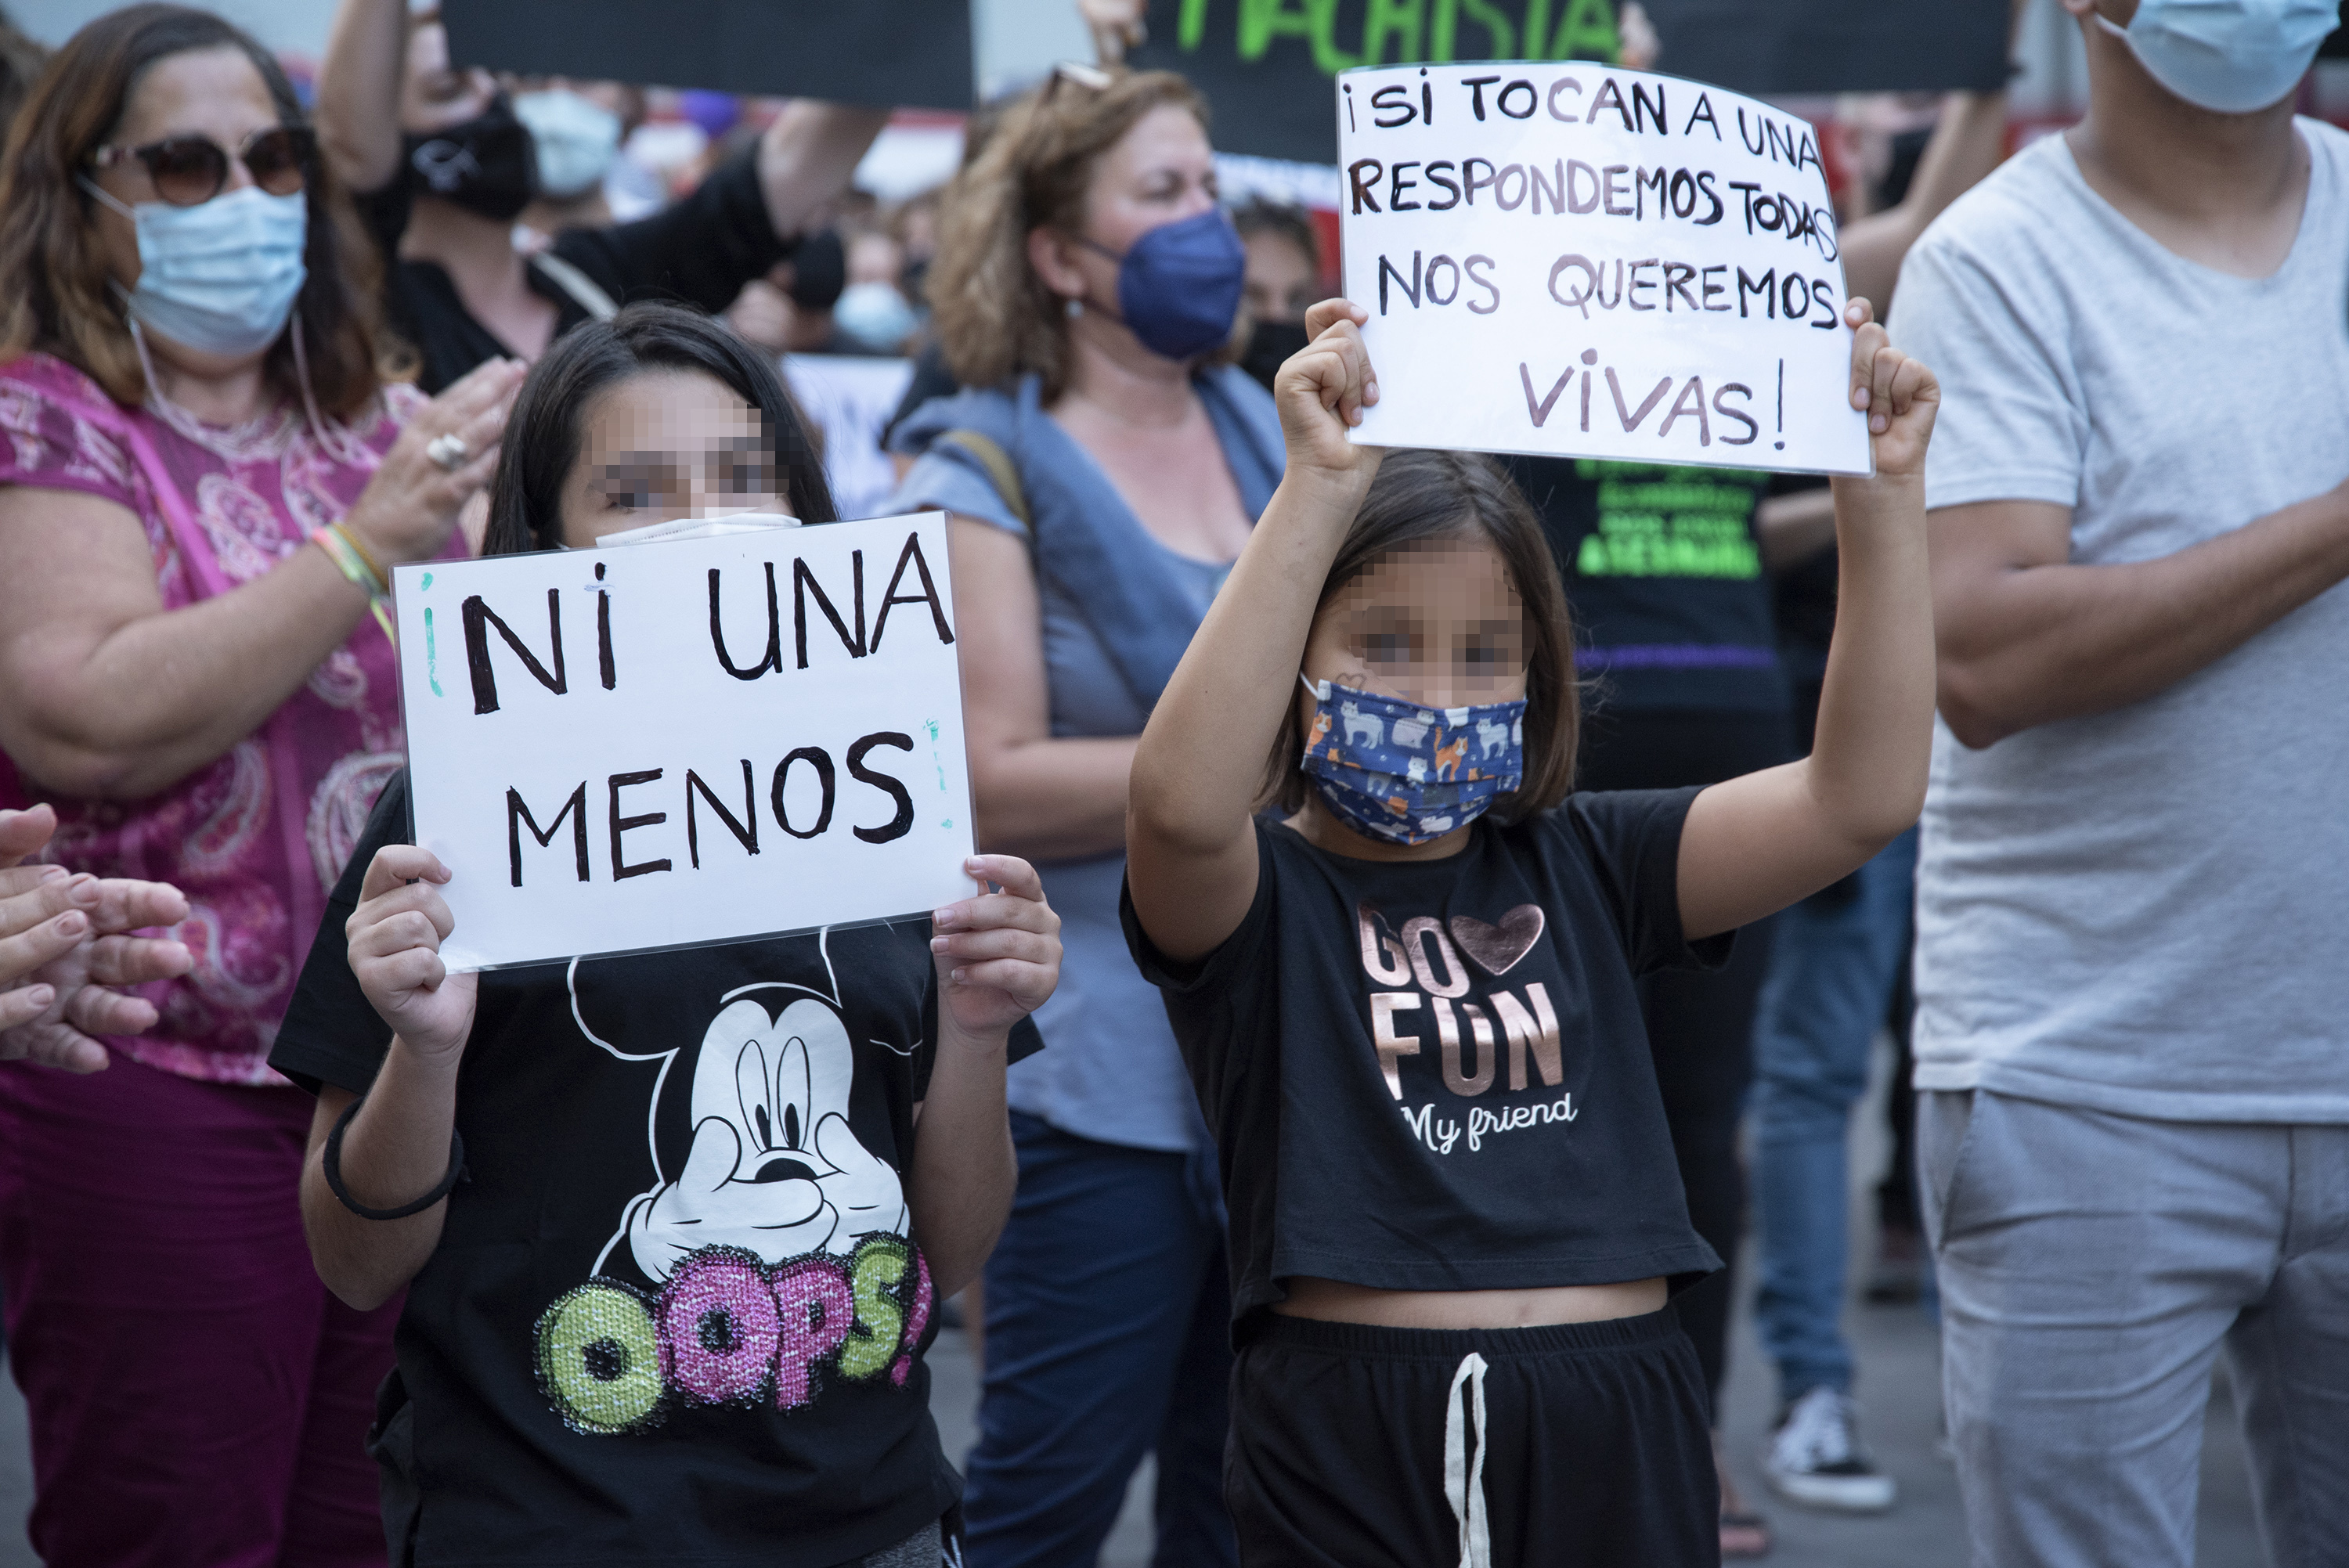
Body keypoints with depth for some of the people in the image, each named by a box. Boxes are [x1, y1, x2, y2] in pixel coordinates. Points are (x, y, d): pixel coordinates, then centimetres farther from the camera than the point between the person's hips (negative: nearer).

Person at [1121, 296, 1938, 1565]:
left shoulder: (1583, 868, 9)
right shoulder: (1255, 892, -2)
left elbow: (1861, 793, 1)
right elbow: (1183, 798, -25)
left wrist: (1882, 494, -8)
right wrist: (1321, 489, -31)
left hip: (1616, 1444, 3)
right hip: (1352, 1444, -3)